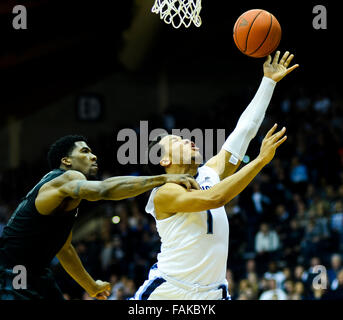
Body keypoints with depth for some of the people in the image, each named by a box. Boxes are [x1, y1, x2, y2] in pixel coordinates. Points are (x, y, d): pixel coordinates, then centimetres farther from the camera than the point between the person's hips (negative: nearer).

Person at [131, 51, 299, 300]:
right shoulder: (165, 194, -9)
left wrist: (269, 82, 9)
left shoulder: (211, 173, 10)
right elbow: (214, 198, -24)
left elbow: (244, 130, 11)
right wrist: (261, 160, -23)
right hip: (168, 291, -5)